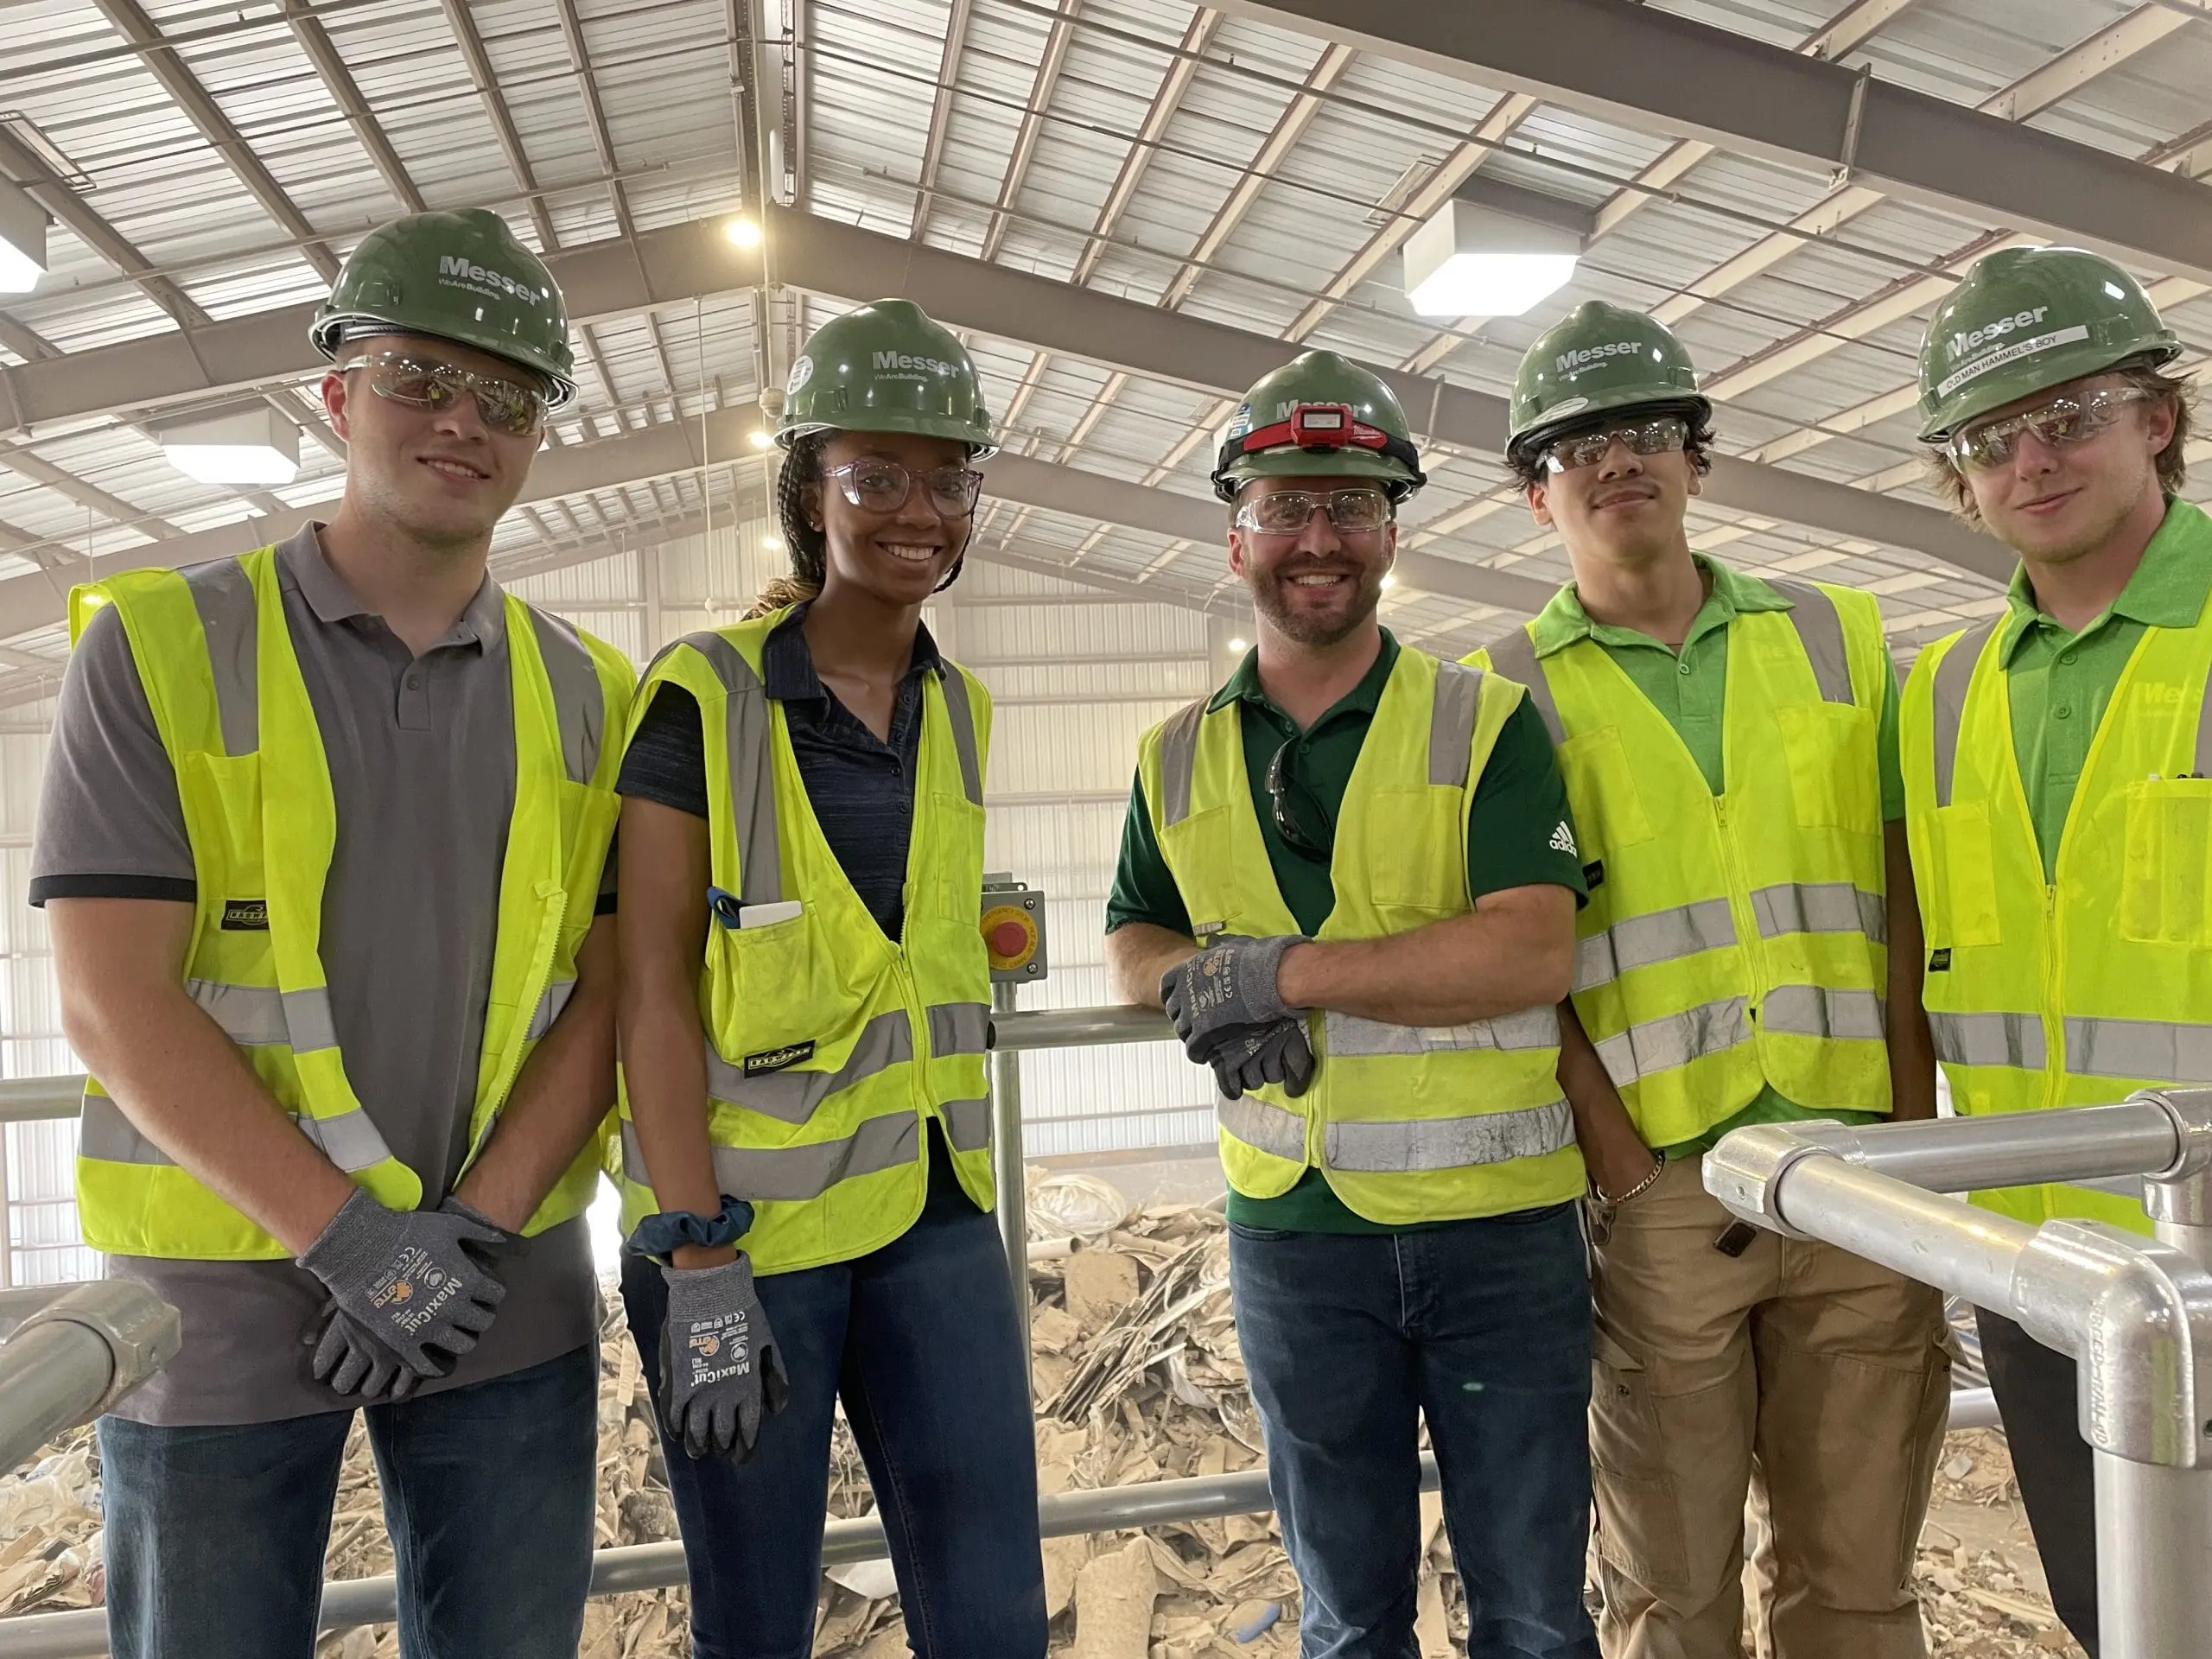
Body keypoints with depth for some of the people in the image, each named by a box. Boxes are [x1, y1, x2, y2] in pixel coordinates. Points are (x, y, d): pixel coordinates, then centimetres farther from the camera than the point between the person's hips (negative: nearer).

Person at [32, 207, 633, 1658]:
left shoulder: (584, 695, 4)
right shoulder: (162, 645, -4)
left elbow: (605, 993, 0)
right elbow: (112, 1003, -10)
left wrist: (476, 1222, -12)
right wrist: (350, 1241, -15)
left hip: (510, 1293, 3)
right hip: (223, 1288, -2)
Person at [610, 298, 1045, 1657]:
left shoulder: (960, 711, 7)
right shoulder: (707, 697, -10)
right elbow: (653, 991, -12)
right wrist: (698, 1266, -16)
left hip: (932, 1211, 5)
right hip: (743, 1214, -4)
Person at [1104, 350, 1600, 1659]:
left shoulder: (1489, 724, -7)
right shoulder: (1178, 760, 4)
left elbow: (1532, 954, -18)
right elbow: (1134, 943, 13)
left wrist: (1278, 972, -20)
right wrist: (1201, 986, -11)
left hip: (1500, 1221, -2)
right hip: (1295, 1232, 3)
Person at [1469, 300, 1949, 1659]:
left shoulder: (1839, 640, 10)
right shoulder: (1507, 693, 2)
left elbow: (1903, 906, 8)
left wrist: (1915, 1141, -1)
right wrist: (1626, 1178, -11)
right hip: (1659, 1190, -2)